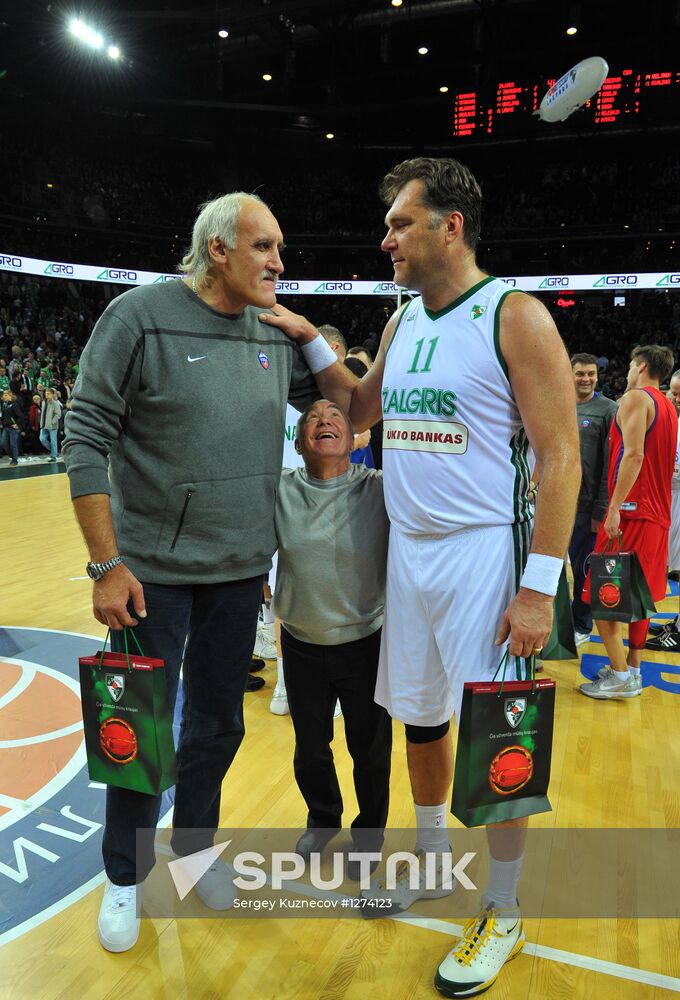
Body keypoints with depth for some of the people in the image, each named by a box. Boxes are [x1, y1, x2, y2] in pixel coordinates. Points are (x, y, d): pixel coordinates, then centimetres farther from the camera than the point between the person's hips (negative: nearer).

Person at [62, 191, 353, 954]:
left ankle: (193, 848, 42)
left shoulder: (275, 333, 4)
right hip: (152, 571, -4)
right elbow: (86, 440, -12)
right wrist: (107, 563, -15)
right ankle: (125, 877, 35)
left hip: (241, 572, 5)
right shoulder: (141, 315, -11)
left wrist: (312, 336, -2)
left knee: (218, 724, 17)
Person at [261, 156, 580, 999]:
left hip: (484, 556, -7)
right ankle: (431, 863, 40)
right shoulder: (402, 322, 12)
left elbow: (560, 453, -13)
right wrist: (311, 344, 13)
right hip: (407, 550, 7)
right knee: (418, 717, 17)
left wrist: (540, 584, -17)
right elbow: (362, 411, 24)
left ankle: (503, 913, 26)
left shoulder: (515, 316, -10)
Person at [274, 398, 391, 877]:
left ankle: (368, 836, 45)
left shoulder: (380, 490, -14)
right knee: (310, 750, 21)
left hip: (366, 645, -2)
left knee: (370, 752, 16)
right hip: (301, 645, 2)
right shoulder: (279, 491, -8)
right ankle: (323, 820, 51)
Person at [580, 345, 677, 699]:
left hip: (631, 510, -9)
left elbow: (634, 455, -19)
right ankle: (633, 670, 19)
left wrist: (615, 507, -22)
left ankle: (620, 676, -4)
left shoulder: (636, 398, -7)